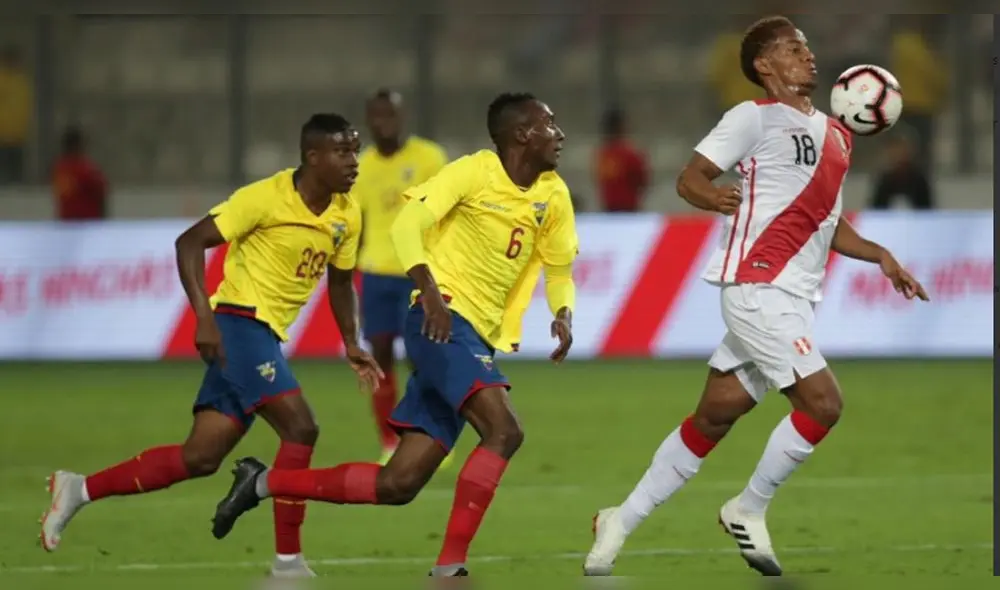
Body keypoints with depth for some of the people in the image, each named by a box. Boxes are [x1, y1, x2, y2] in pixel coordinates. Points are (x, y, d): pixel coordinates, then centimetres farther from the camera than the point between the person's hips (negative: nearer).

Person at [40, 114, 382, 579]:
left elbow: (340, 280, 24)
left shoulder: (348, 214, 7)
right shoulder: (266, 197, -15)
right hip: (239, 323, -8)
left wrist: (351, 344, 13)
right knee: (300, 427, -19)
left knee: (200, 458, 5)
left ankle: (79, 490, 15)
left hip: (265, 337, 8)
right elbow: (190, 242, -14)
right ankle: (288, 559, -13)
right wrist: (204, 316, -23)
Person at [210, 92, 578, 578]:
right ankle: (450, 566, -25)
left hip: (478, 340, 7)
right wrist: (430, 291, -26)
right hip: (444, 322, -7)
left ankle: (262, 482, 16)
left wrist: (562, 314, 0)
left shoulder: (553, 195, 12)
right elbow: (408, 224, -12)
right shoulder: (475, 173, -7)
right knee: (504, 431, -26)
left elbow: (559, 268, 21)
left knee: (399, 484, 3)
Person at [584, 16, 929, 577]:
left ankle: (622, 522, 15)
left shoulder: (835, 135, 19)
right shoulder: (755, 117, -4)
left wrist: (881, 257, 17)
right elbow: (690, 177, -10)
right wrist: (712, 197, -31)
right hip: (758, 286, -8)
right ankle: (749, 510, 2)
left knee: (715, 417, 7)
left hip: (793, 298, 8)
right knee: (822, 403, -16)